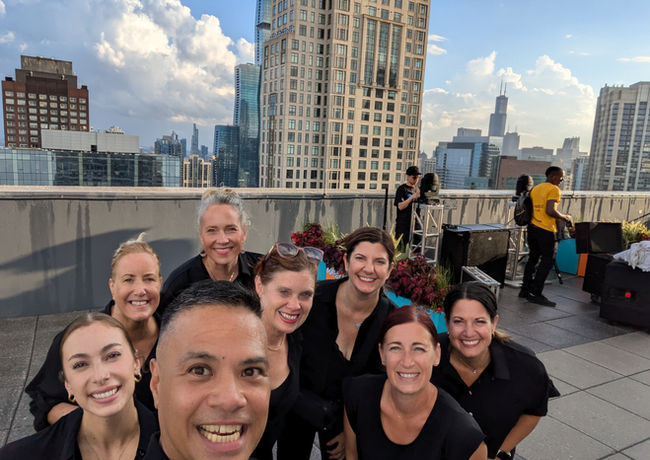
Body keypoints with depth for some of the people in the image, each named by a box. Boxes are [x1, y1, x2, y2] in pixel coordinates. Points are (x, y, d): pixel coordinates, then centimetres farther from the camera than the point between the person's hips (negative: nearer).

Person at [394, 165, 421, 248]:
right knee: (402, 247, -4)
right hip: (403, 224, -6)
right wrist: (412, 197, -21)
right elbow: (400, 206, -15)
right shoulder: (402, 189, -6)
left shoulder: (416, 188, 15)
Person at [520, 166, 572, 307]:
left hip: (532, 227, 8)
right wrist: (565, 217, -6)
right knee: (547, 261, -3)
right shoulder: (554, 189, -9)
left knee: (533, 258, 15)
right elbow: (550, 211, -20)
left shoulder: (535, 188, 15)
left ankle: (525, 290, 20)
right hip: (545, 230, -8)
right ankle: (536, 294, -3)